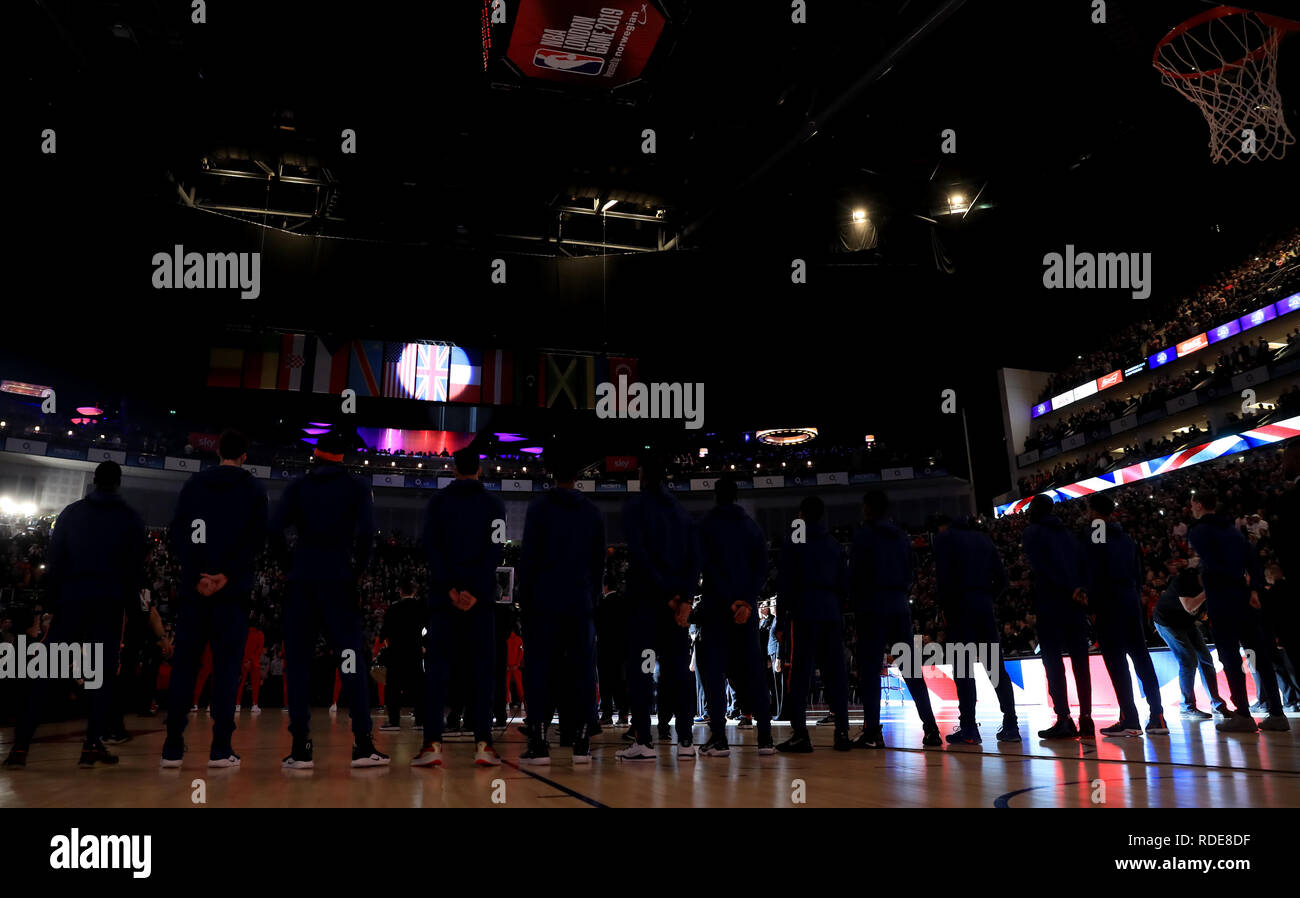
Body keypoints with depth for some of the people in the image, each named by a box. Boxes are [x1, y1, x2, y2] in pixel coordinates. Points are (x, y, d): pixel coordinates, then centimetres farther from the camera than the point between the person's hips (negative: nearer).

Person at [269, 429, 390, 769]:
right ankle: (363, 744, -4)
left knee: (298, 661, 6)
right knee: (352, 659, 1)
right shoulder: (357, 489, 6)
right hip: (340, 581, -1)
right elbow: (366, 533, -9)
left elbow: (275, 529, -4)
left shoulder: (298, 486, 9)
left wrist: (291, 567, 5)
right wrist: (357, 571, 2)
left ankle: (301, 749, 5)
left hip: (302, 581, 1)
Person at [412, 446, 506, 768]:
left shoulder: (437, 501, 7)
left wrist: (450, 589, -8)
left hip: (444, 596, 1)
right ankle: (483, 744, -1)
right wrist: (475, 593, -10)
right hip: (480, 599, 0)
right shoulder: (494, 504, 6)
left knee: (437, 669, 3)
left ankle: (432, 744, -3)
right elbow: (496, 552, -5)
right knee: (481, 670, 3)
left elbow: (431, 548, -3)